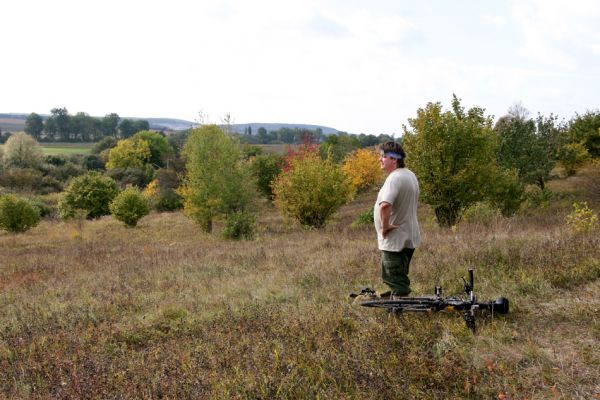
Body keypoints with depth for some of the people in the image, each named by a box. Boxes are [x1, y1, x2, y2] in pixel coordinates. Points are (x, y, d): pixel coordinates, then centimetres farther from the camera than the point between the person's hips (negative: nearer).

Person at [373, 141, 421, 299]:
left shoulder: (395, 178, -22)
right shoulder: (410, 175, 10)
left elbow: (384, 205, -38)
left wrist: (385, 226, -23)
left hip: (394, 239, -10)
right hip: (408, 237, 10)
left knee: (397, 283, -3)